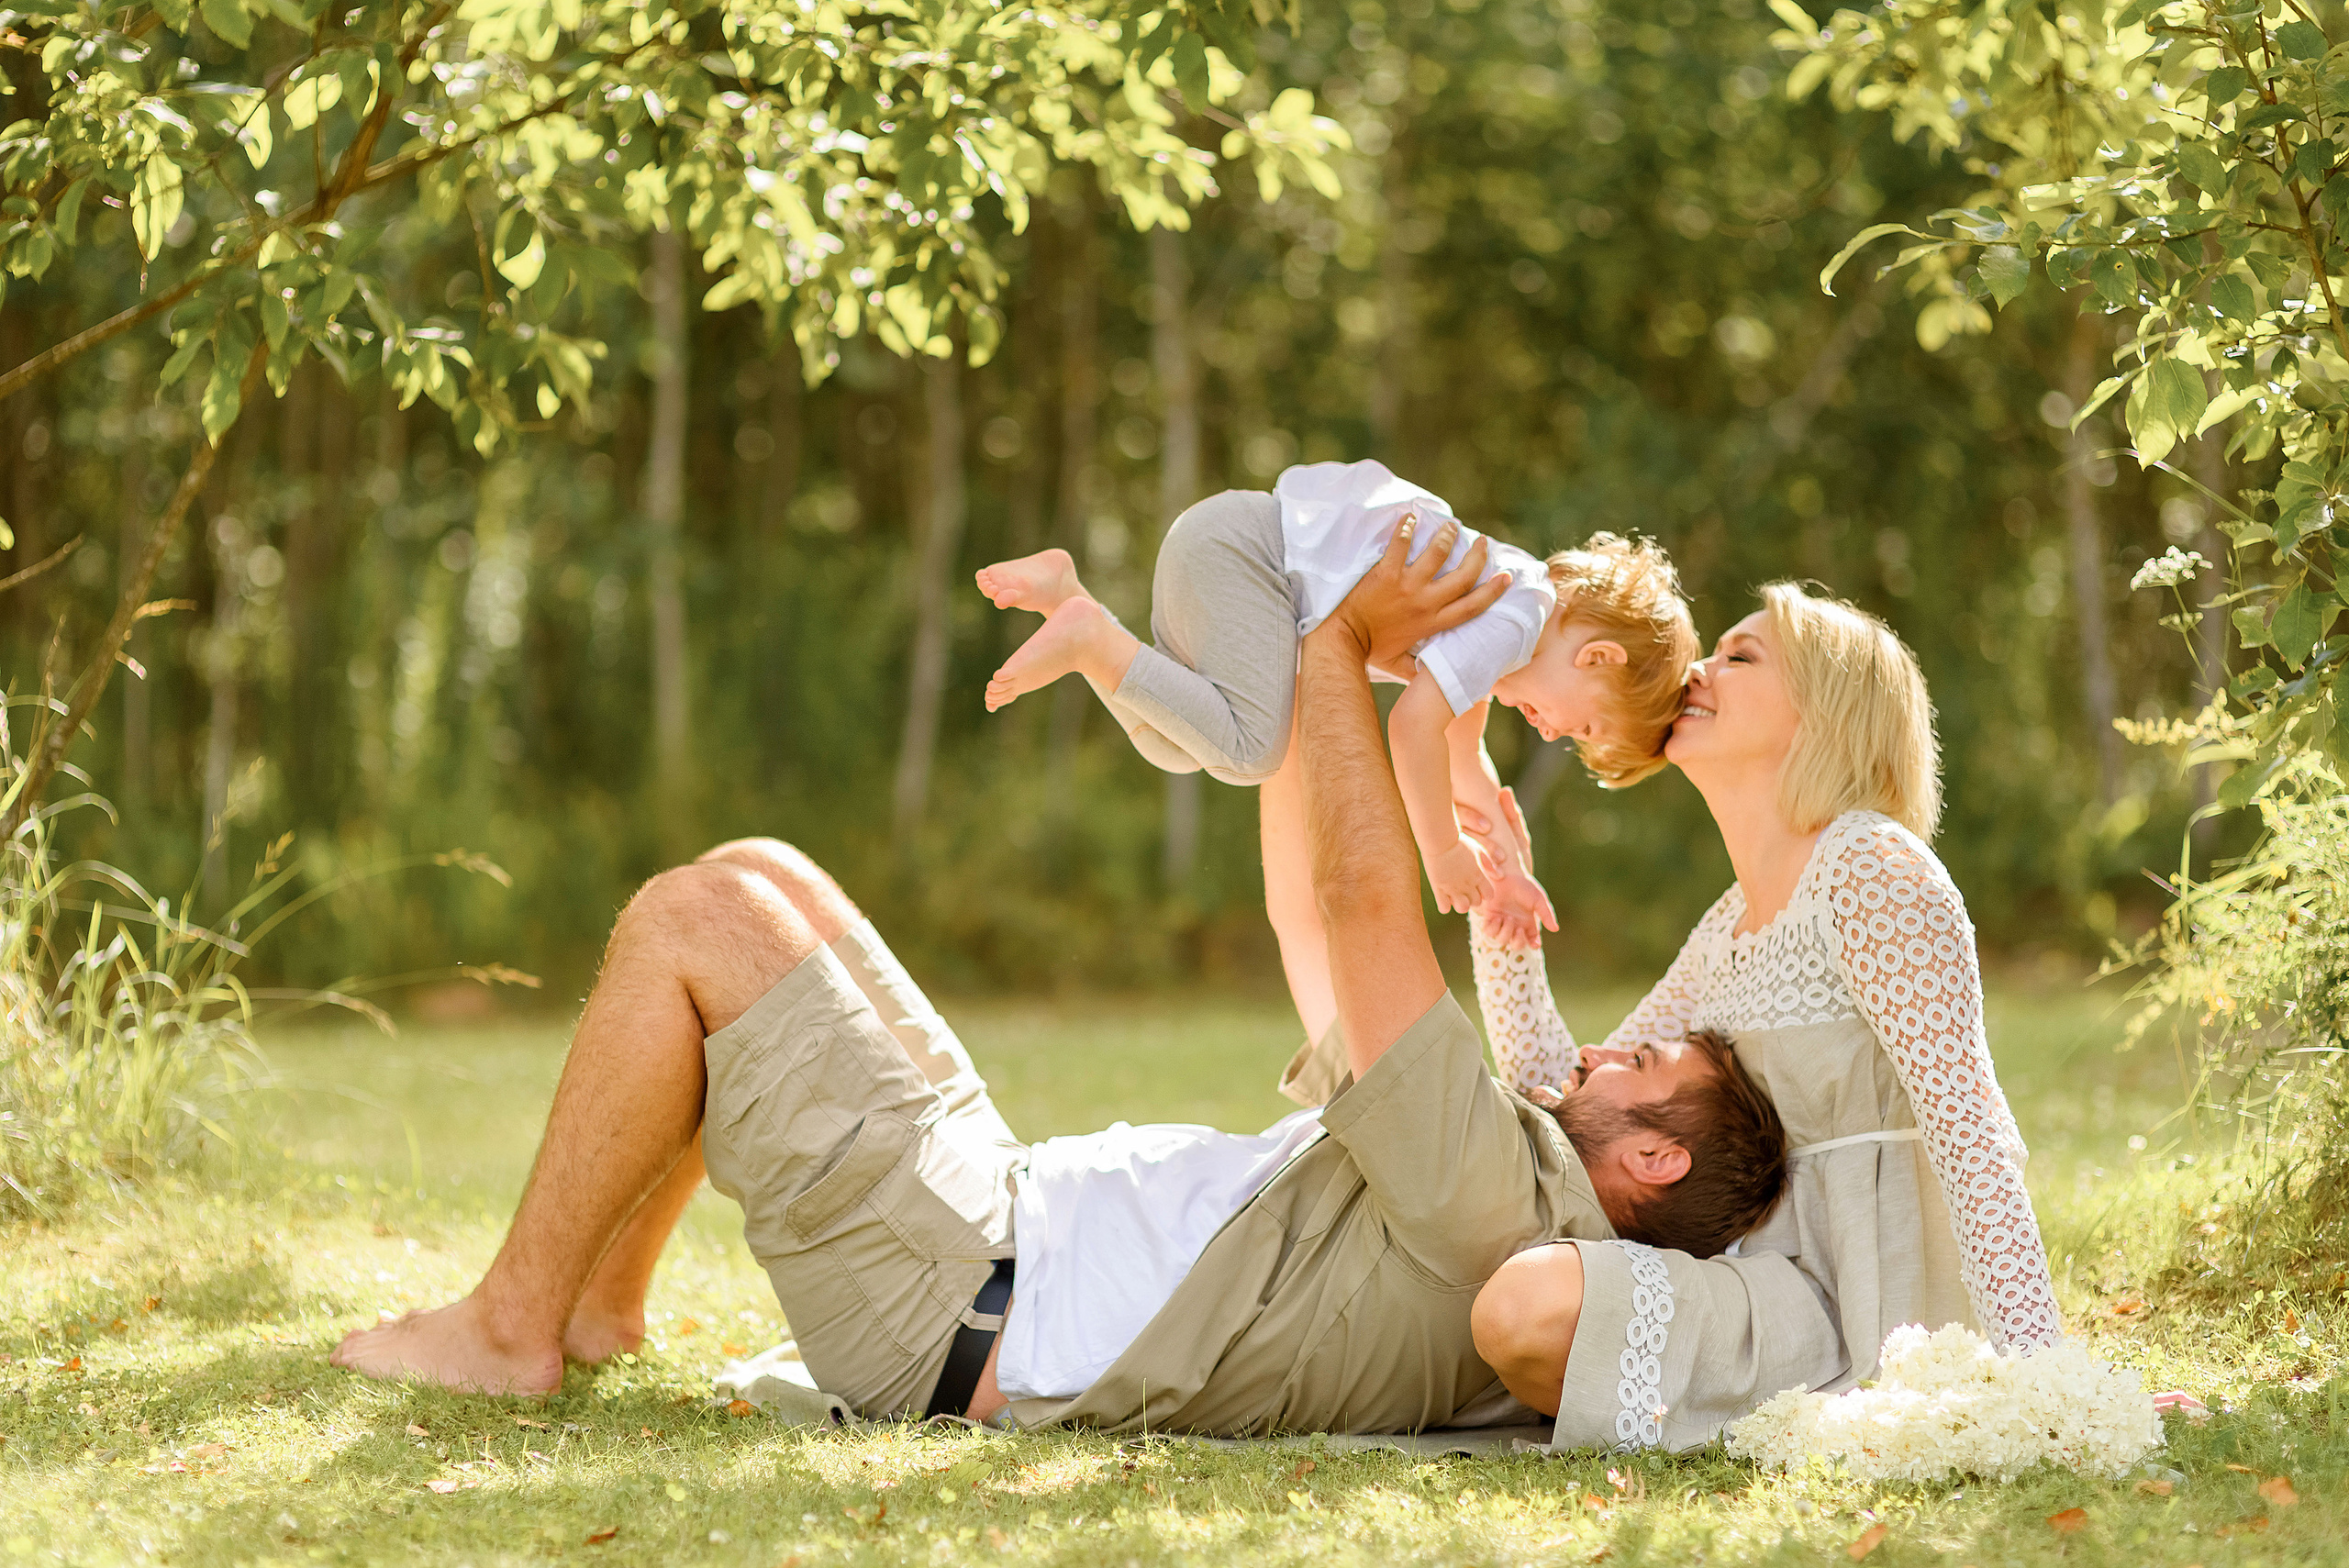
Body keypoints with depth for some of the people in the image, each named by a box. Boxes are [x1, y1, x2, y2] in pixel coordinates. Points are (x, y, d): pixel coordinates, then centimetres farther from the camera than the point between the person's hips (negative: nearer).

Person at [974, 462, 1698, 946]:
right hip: (1245, 549, -10)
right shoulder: (1513, 619, -16)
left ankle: (1065, 590, 12)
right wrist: (1443, 849, -11)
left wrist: (1503, 865, 24)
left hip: (1223, 538, 10)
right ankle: (1090, 638, -17)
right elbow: (1415, 722, -23)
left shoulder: (1498, 606, 15)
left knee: (1177, 749, 16)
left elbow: (1460, 755, 27)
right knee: (1247, 751, -23)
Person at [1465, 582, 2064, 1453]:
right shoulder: (1733, 925, 17)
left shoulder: (1870, 870, -11)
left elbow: (1966, 1128, -19)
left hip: (1870, 1309, -9)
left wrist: (2038, 1374, -27)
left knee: (1529, 1304, -28)